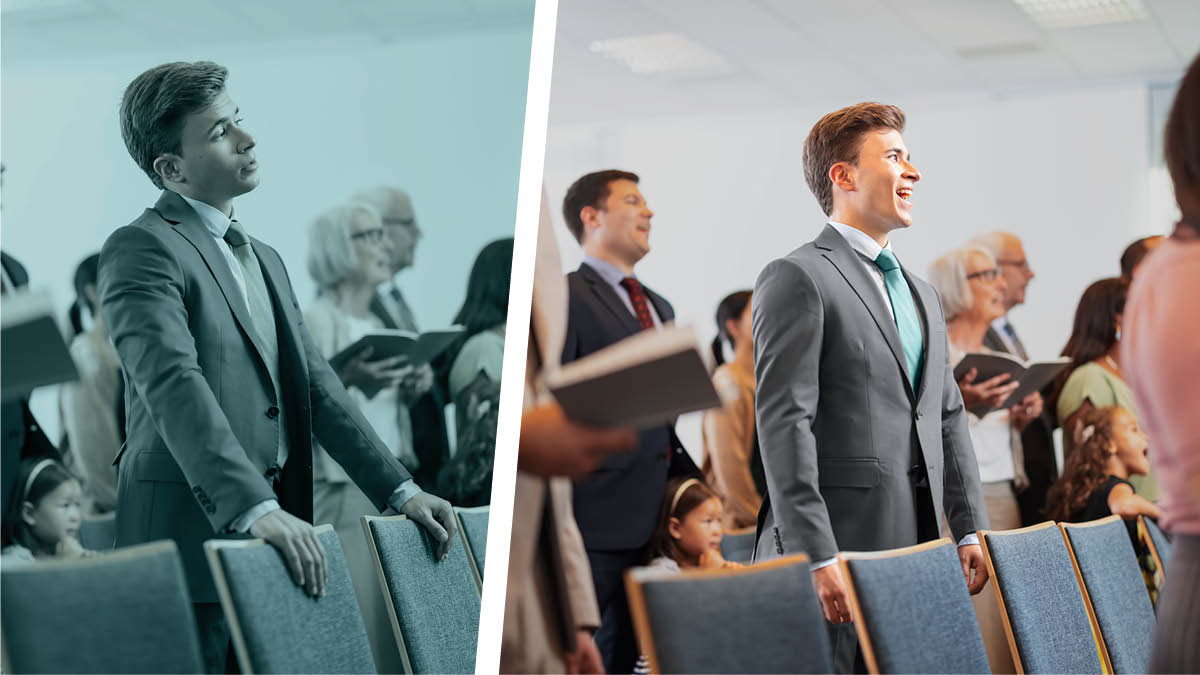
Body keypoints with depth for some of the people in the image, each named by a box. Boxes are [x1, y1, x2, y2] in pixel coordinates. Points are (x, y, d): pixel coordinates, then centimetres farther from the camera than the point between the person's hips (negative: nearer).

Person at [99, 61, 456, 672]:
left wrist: (399, 490, 10)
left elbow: (316, 386, 20)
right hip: (189, 540, -8)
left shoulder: (264, 260, 23)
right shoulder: (141, 249, -6)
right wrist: (255, 509, -31)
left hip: (275, 537, 8)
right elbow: (175, 388, -20)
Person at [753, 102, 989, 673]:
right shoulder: (797, 278, -5)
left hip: (916, 543, 7)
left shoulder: (921, 294, 22)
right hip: (839, 543, -7)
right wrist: (816, 557, -18)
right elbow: (784, 425, -13)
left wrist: (969, 530, 13)